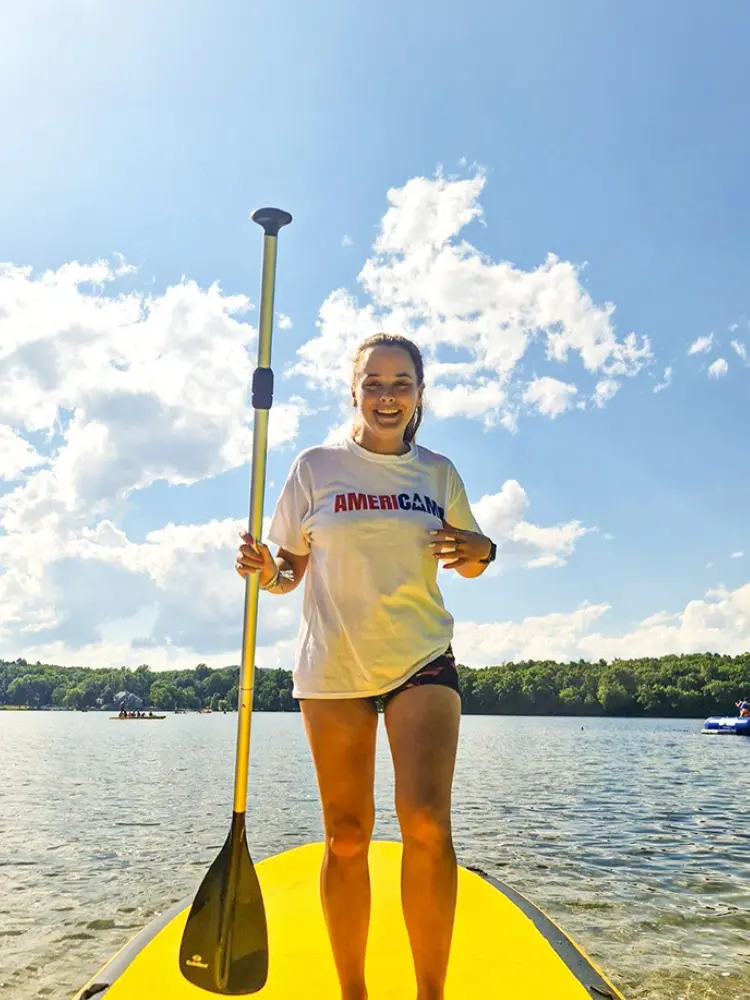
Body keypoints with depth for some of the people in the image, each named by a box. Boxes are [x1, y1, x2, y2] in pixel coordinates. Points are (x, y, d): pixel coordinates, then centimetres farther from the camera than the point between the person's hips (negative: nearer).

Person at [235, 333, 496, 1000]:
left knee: (427, 822, -14)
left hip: (422, 658, 1)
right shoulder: (317, 466, 2)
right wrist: (263, 570, -17)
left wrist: (480, 551, -7)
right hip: (333, 664, 0)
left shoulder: (438, 472, 8)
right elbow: (288, 572, 5)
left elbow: (467, 564, 16)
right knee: (346, 836, 7)